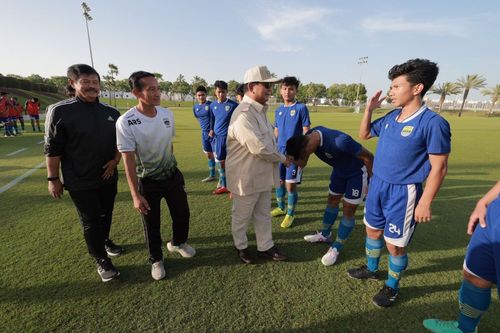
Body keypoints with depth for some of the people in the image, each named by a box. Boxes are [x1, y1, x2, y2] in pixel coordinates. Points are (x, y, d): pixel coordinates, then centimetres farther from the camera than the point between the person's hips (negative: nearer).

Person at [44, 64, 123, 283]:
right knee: (91, 222, 6)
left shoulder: (111, 112, 1)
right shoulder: (59, 111, -12)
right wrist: (53, 178, -9)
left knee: (106, 215, 21)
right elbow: (52, 149, -10)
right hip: (80, 182, -4)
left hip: (108, 177, 5)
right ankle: (101, 261, 24)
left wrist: (115, 160, -5)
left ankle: (104, 240, 48)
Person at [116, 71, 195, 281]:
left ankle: (178, 243, 46)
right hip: (147, 182, -4)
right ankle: (156, 260, 38)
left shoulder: (167, 114, -4)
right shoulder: (126, 122, -20)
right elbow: (128, 159, -19)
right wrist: (135, 195, -20)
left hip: (172, 175, 5)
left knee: (182, 214, 16)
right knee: (151, 224, 12)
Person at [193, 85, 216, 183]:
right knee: (209, 155, 15)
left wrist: (212, 130, -20)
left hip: (213, 132, -6)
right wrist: (205, 128, 13)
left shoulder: (210, 105, -9)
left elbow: (213, 118, -12)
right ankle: (212, 175, 28)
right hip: (204, 133, 7)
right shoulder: (195, 108, 10)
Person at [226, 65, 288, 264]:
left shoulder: (259, 110, 8)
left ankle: (265, 247, 37)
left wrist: (278, 158, 5)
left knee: (263, 215, 20)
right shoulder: (244, 114, -25)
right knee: (241, 216, 15)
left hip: (262, 175, 9)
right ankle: (241, 246, 37)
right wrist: (282, 159, -14)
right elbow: (259, 147, -29)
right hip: (246, 177, -9)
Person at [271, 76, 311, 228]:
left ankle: (290, 214, 19)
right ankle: (281, 208, 36)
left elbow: (306, 132, -9)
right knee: (279, 181, 15)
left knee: (291, 184, 0)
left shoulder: (301, 108, -8)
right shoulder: (278, 110, 9)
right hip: (279, 151, 6)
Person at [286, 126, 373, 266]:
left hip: (357, 172, -7)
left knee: (348, 210, 0)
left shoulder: (340, 142, -42)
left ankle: (336, 248, 14)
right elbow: (301, 163, -5)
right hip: (340, 169, 7)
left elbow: (368, 156, -27)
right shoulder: (308, 137, -20)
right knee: (332, 201, 16)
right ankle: (325, 235, 35)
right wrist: (295, 158, -28)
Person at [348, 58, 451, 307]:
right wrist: (369, 109, 3)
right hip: (377, 186, 7)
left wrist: (425, 202, -15)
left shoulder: (432, 123, -17)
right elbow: (364, 135, 17)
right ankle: (372, 269, 45)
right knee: (373, 231, 21)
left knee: (394, 245, 8)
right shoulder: (391, 116, 3)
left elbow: (439, 168, -14)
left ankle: (392, 285, 34)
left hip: (403, 193, -6)